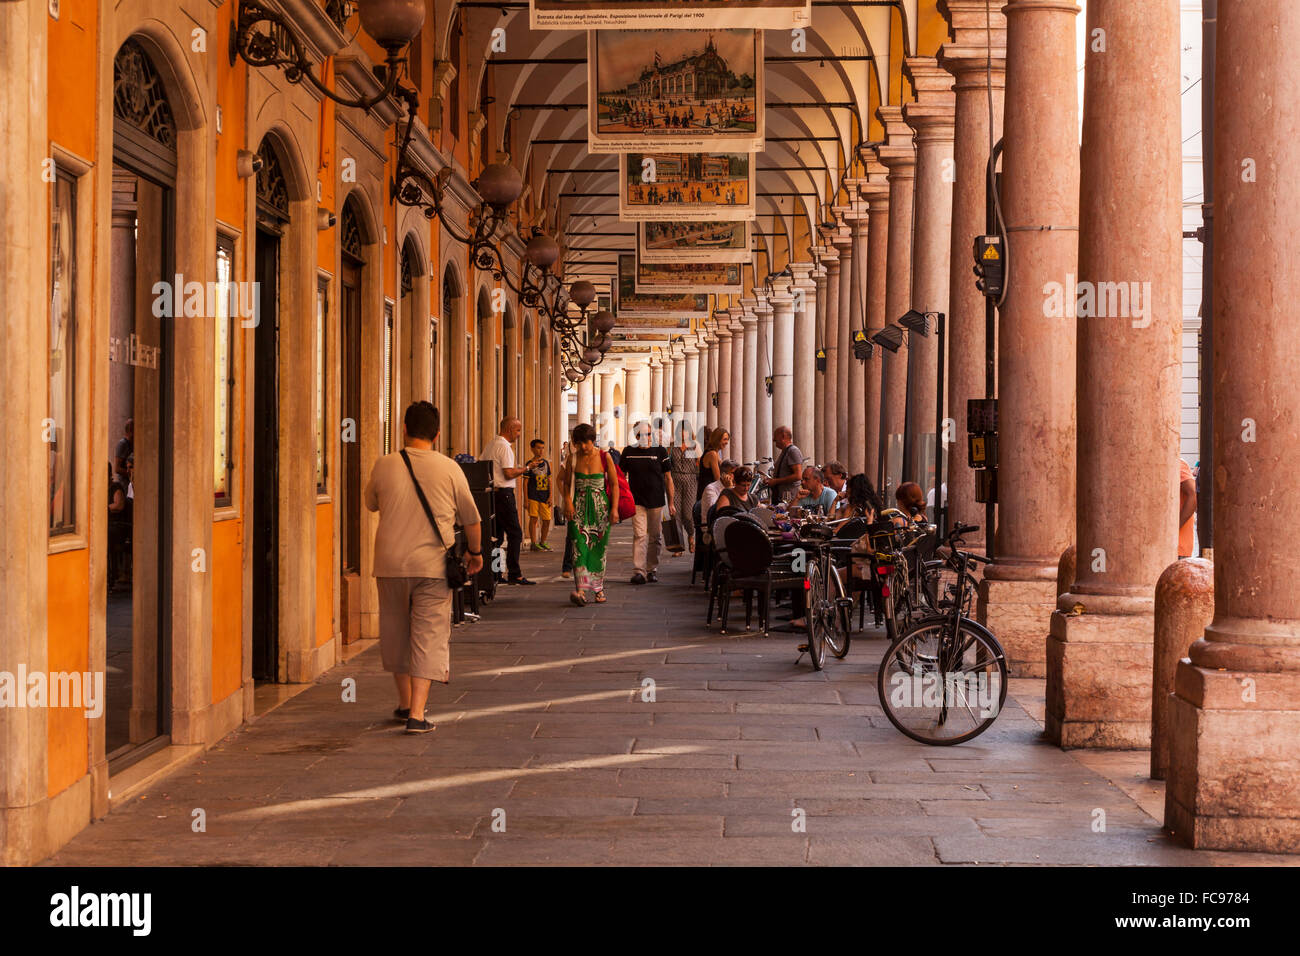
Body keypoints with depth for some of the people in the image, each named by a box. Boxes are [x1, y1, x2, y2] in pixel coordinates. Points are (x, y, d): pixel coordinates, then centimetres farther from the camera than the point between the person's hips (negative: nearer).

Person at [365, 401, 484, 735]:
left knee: (396, 633, 17)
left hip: (390, 564, 2)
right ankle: (416, 713, -9)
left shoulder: (384, 466, -2)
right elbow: (470, 518, 7)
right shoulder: (449, 469, -3)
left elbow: (371, 504, 17)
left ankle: (405, 703, 29)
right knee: (429, 636, 0)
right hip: (433, 565, -1)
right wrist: (475, 552, 22)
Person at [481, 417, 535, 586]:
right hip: (503, 494, -10)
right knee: (515, 533, -6)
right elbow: (509, 473, -19)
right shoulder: (505, 446, -14)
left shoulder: (490, 444, 14)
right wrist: (526, 468, -8)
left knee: (497, 533, 14)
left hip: (490, 493, 10)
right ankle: (514, 574, -8)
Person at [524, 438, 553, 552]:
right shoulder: (530, 464, -2)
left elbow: (549, 481, 14)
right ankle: (534, 544, 0)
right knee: (533, 518, -6)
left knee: (547, 520, 4)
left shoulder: (546, 463, 11)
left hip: (545, 496, 4)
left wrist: (550, 496, 6)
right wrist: (526, 499, -8)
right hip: (533, 496, -4)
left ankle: (542, 542, 19)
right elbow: (525, 482, -3)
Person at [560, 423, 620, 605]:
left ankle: (598, 588, 16)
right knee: (580, 545, -13)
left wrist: (614, 508, -6)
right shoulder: (573, 459, 3)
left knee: (598, 548, 4)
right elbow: (565, 483, 11)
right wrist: (568, 501, -5)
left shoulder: (604, 457, -2)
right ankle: (581, 589, -23)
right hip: (579, 507, 0)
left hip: (600, 507, 0)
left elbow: (614, 484, 0)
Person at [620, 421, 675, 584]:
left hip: (656, 500, 1)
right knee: (639, 535, -10)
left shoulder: (660, 451, 2)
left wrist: (671, 502, 2)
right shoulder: (628, 452, 4)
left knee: (655, 537, 7)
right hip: (637, 500, -1)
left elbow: (668, 478, 4)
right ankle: (638, 571, -13)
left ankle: (652, 570, 18)